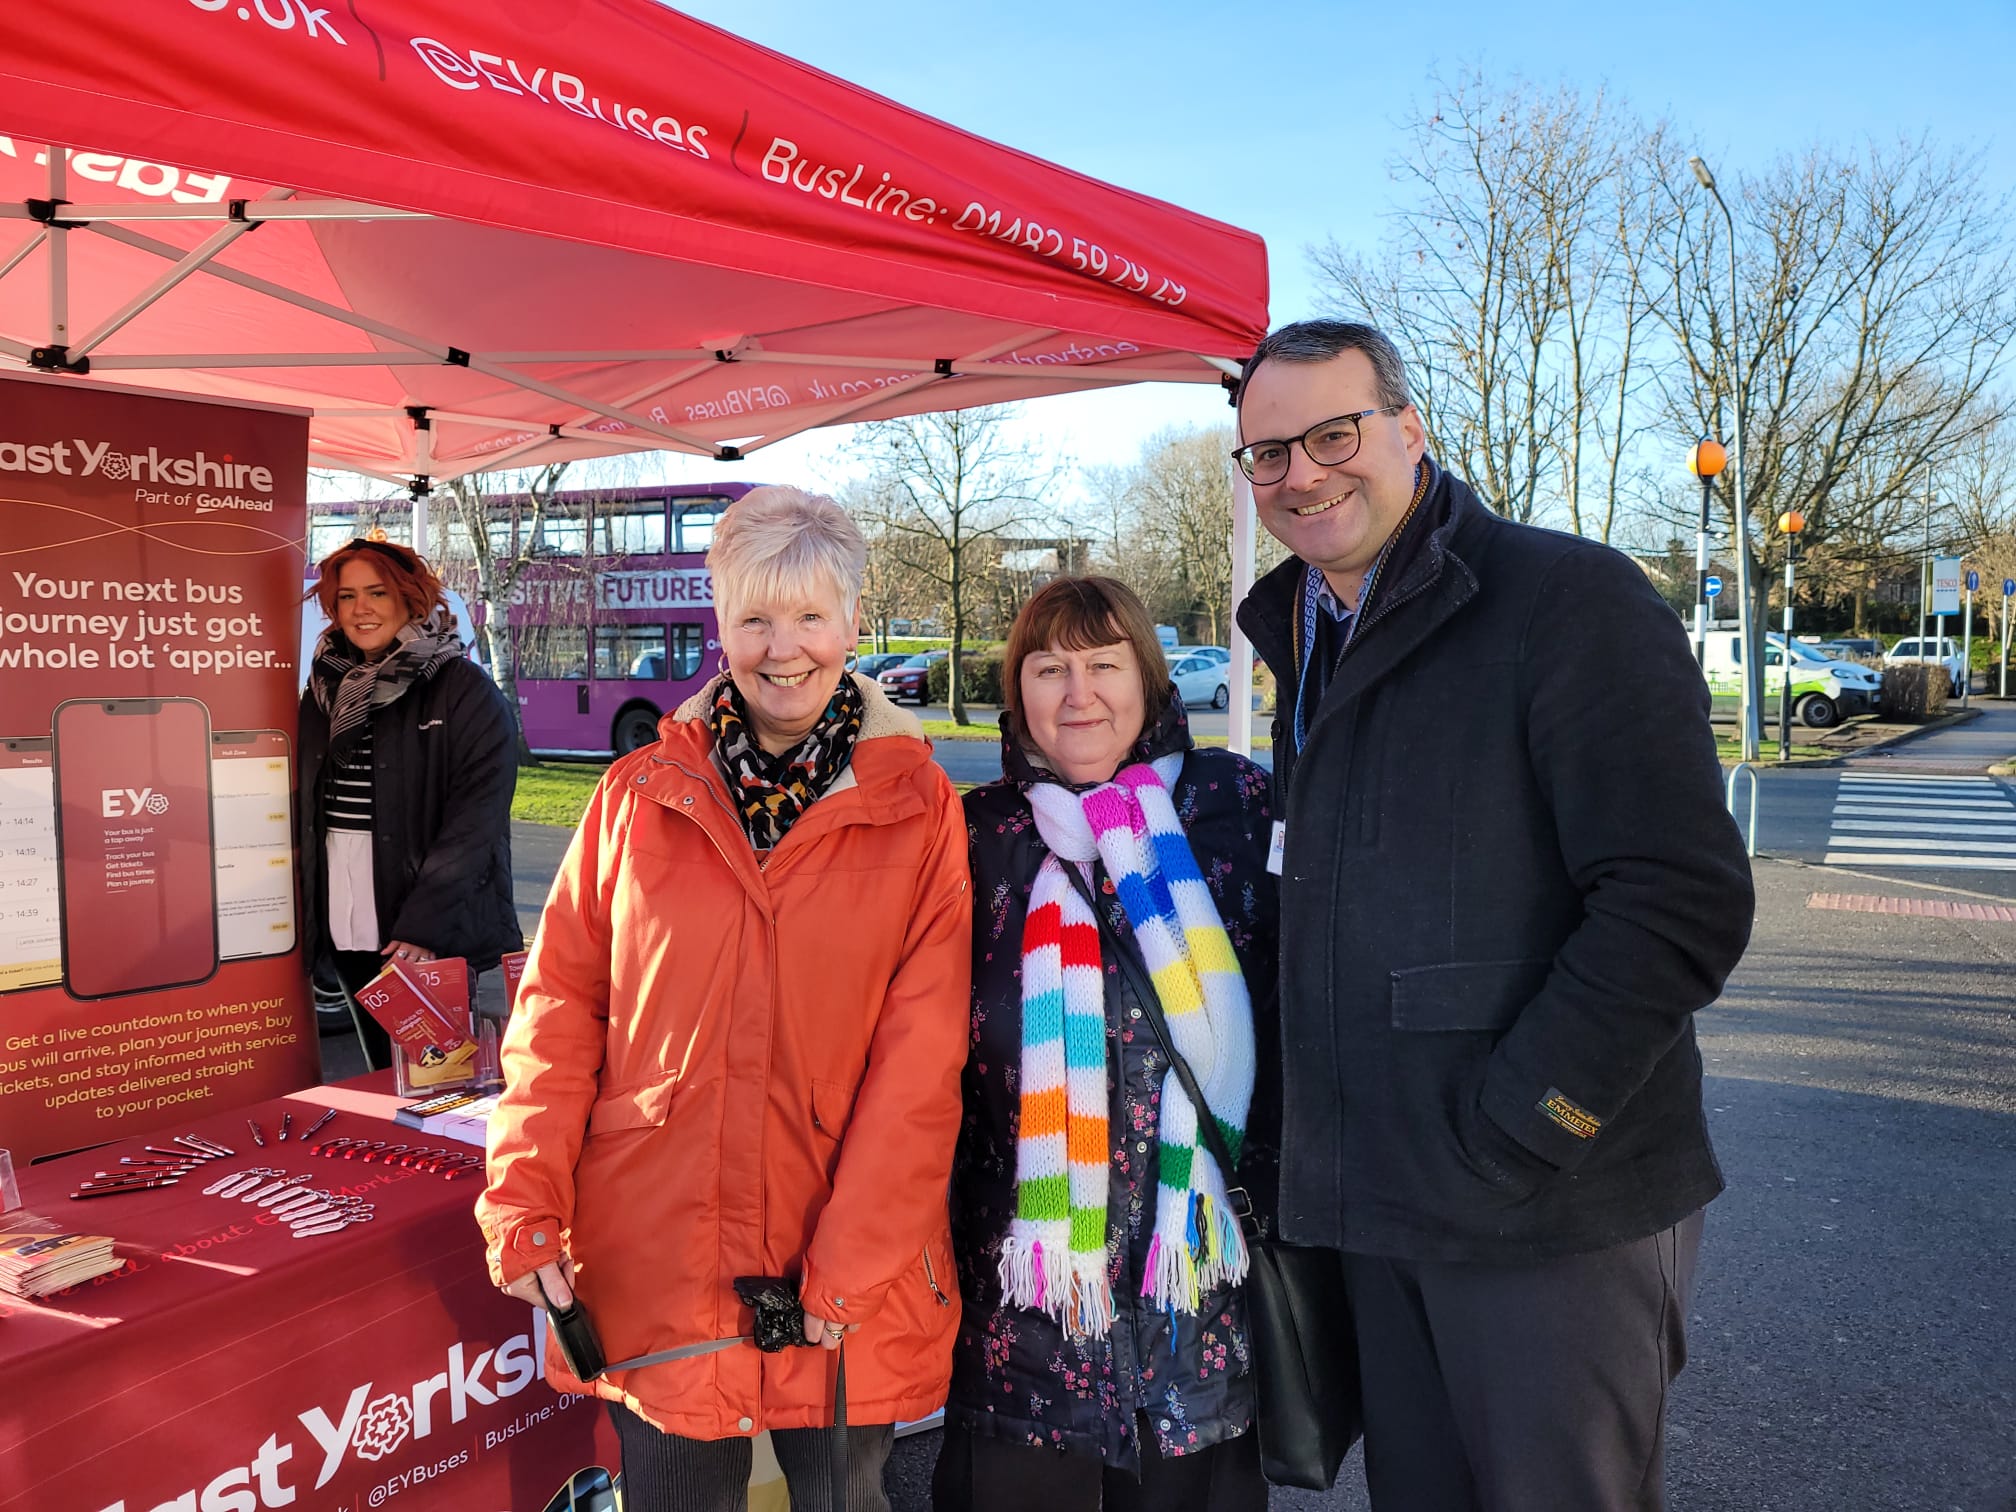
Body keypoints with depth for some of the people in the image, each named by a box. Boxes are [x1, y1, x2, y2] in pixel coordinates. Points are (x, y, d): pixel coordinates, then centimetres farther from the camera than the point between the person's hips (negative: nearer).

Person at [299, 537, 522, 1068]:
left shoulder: (464, 691, -7)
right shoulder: (324, 691, 12)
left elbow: (475, 821, -14)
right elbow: (304, 806, 17)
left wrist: (423, 925, -20)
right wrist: (305, 915, 8)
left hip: (436, 935, -5)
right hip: (344, 927, 5)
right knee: (384, 1072, 13)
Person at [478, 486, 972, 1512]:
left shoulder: (916, 809, -4)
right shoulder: (639, 795, 2)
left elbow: (922, 1054, -8)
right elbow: (560, 1006, 4)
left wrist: (853, 1264, -12)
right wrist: (525, 1201, -4)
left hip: (848, 1283, -1)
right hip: (650, 1264, 1)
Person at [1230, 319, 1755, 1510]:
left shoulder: (1572, 599, -12)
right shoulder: (1310, 641, 12)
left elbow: (1684, 906, -18)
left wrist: (1504, 1140, -17)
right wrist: (1333, 1147, 11)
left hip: (1555, 1214, -7)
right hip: (1382, 1208, 7)